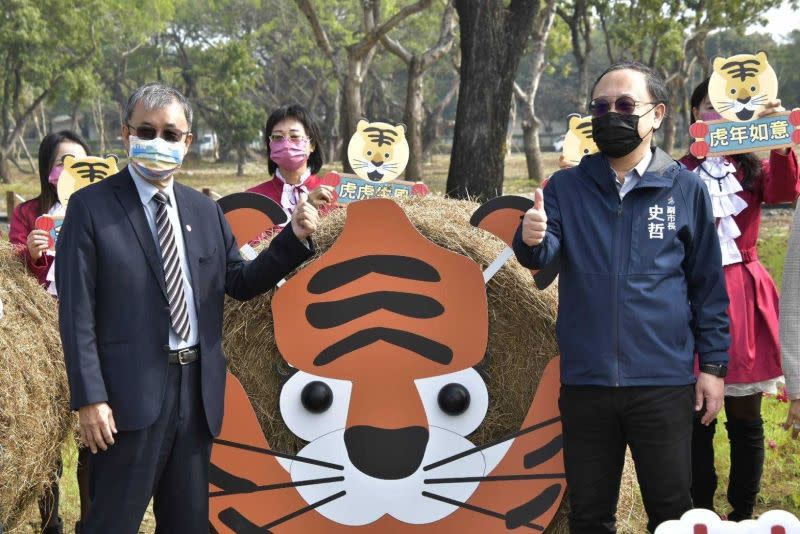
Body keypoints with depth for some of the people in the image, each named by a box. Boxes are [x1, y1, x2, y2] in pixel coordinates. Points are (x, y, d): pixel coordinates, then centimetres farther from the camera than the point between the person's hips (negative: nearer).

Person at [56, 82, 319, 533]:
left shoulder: (206, 210, 11)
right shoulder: (91, 207, -6)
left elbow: (239, 283, 13)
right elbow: (77, 310, -9)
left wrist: (295, 238, -1)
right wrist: (90, 398, -15)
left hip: (198, 389, 5)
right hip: (132, 392, -5)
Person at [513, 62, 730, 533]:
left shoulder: (686, 189, 0)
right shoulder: (566, 187, 4)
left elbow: (708, 284, 4)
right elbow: (541, 257, -10)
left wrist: (713, 365, 1)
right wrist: (531, 239, -33)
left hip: (663, 382, -2)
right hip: (584, 381, 2)